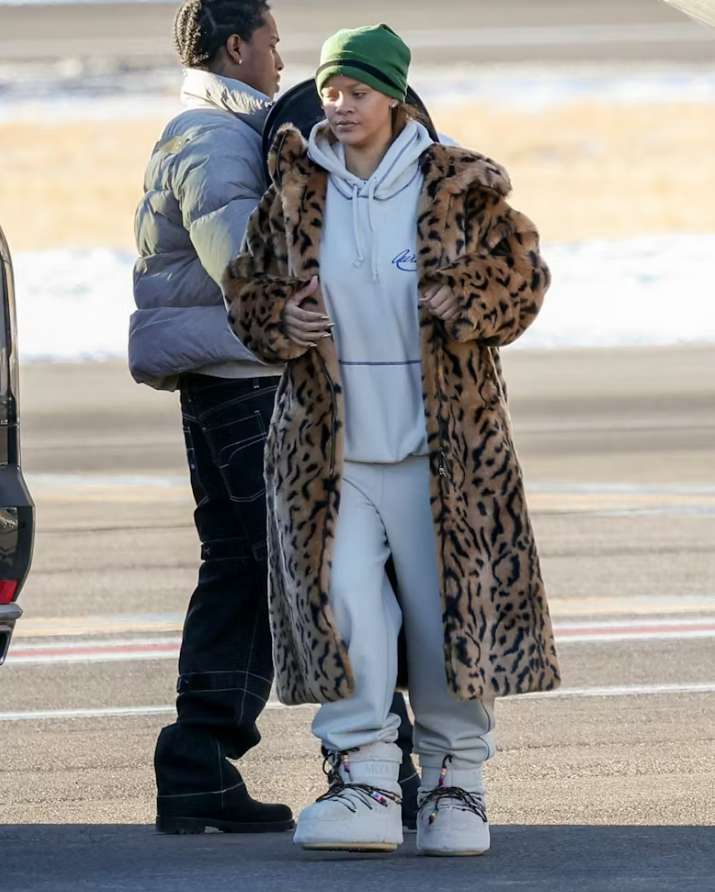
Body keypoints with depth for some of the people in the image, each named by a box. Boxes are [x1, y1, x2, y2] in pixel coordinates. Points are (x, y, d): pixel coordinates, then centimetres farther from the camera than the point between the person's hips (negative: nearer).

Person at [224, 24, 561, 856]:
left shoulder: (460, 187, -2)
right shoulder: (294, 189, 4)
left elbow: (522, 272, 2)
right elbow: (247, 282, 13)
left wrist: (470, 302, -18)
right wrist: (277, 323, -8)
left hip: (442, 450, -1)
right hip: (328, 448, 1)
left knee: (452, 615, 4)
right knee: (342, 606, -11)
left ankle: (456, 785, 18)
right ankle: (364, 784, -8)